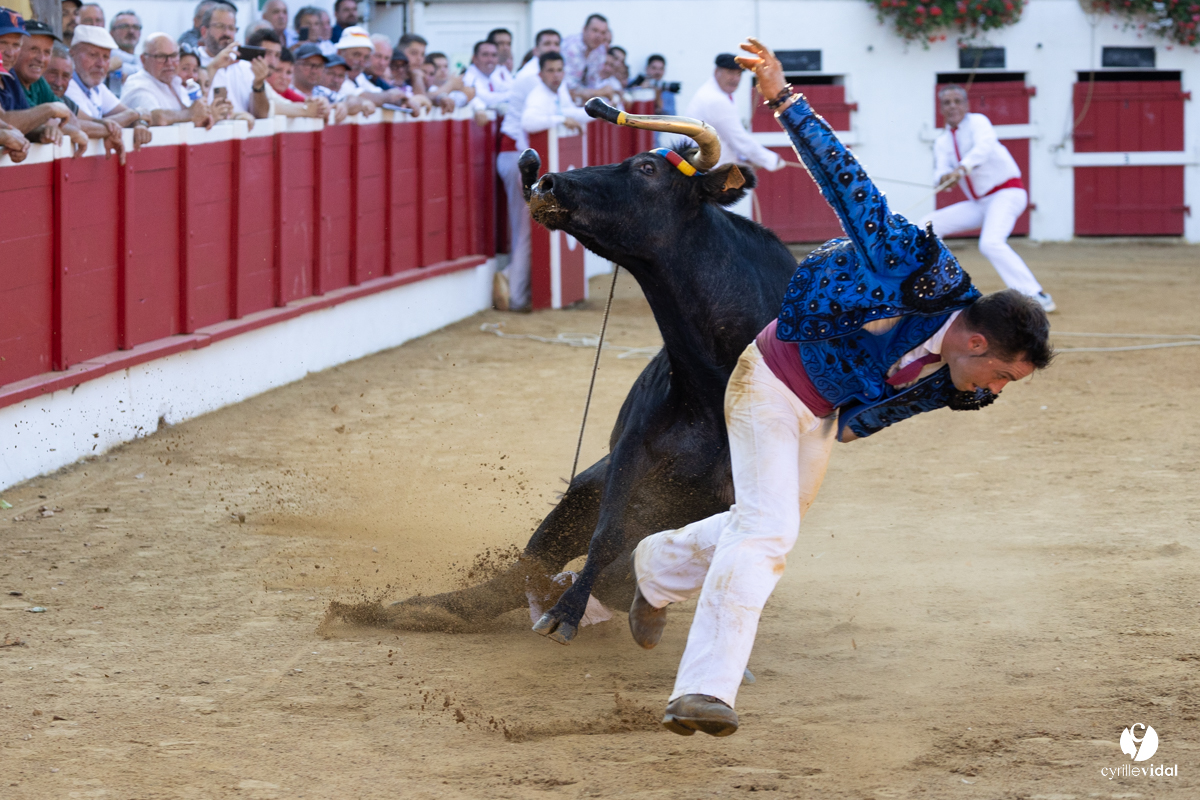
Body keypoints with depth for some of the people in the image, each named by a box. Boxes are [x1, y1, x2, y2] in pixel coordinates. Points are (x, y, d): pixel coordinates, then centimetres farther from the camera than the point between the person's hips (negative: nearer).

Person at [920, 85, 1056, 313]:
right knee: (928, 226, 5)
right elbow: (940, 172, -7)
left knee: (991, 243, -31)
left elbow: (984, 146, -31)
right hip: (979, 203, 8)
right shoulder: (942, 141, 9)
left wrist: (961, 169, -49)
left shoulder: (978, 122, -9)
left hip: (1006, 193, -8)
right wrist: (944, 178, -32)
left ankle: (1036, 296, -35)